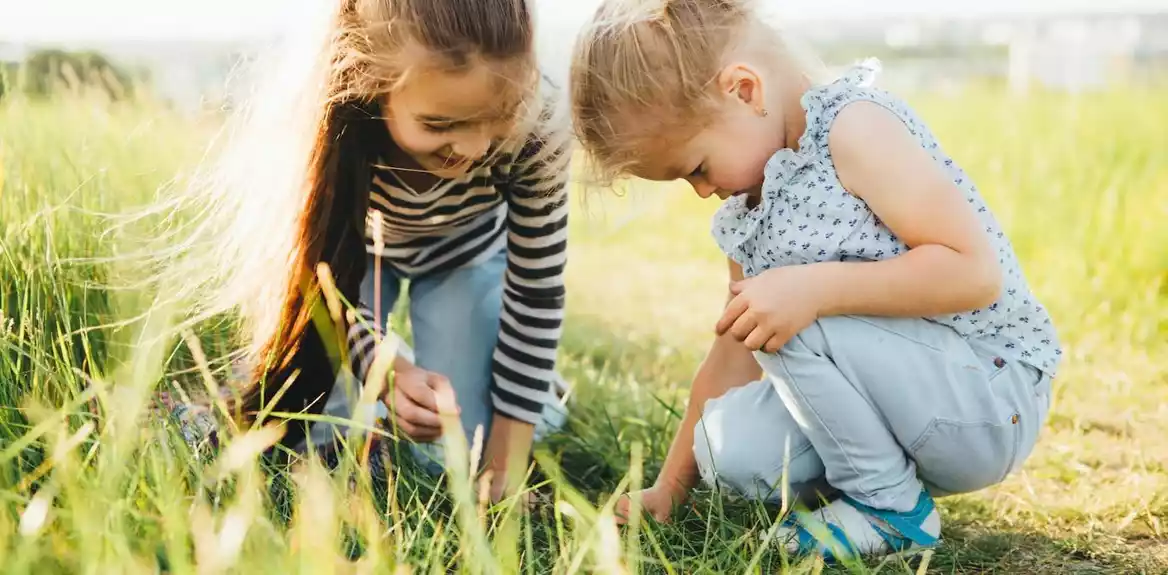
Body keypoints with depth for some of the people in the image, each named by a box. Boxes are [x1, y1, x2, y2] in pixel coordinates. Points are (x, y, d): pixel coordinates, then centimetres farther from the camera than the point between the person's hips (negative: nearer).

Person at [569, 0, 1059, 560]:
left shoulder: (856, 128, -18)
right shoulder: (745, 206, 8)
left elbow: (977, 271, -25)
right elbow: (736, 348, 12)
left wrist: (813, 288, -34)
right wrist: (671, 484, 11)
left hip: (994, 396, -7)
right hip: (906, 398, 7)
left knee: (796, 317, -27)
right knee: (728, 448, -16)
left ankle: (891, 507, -9)